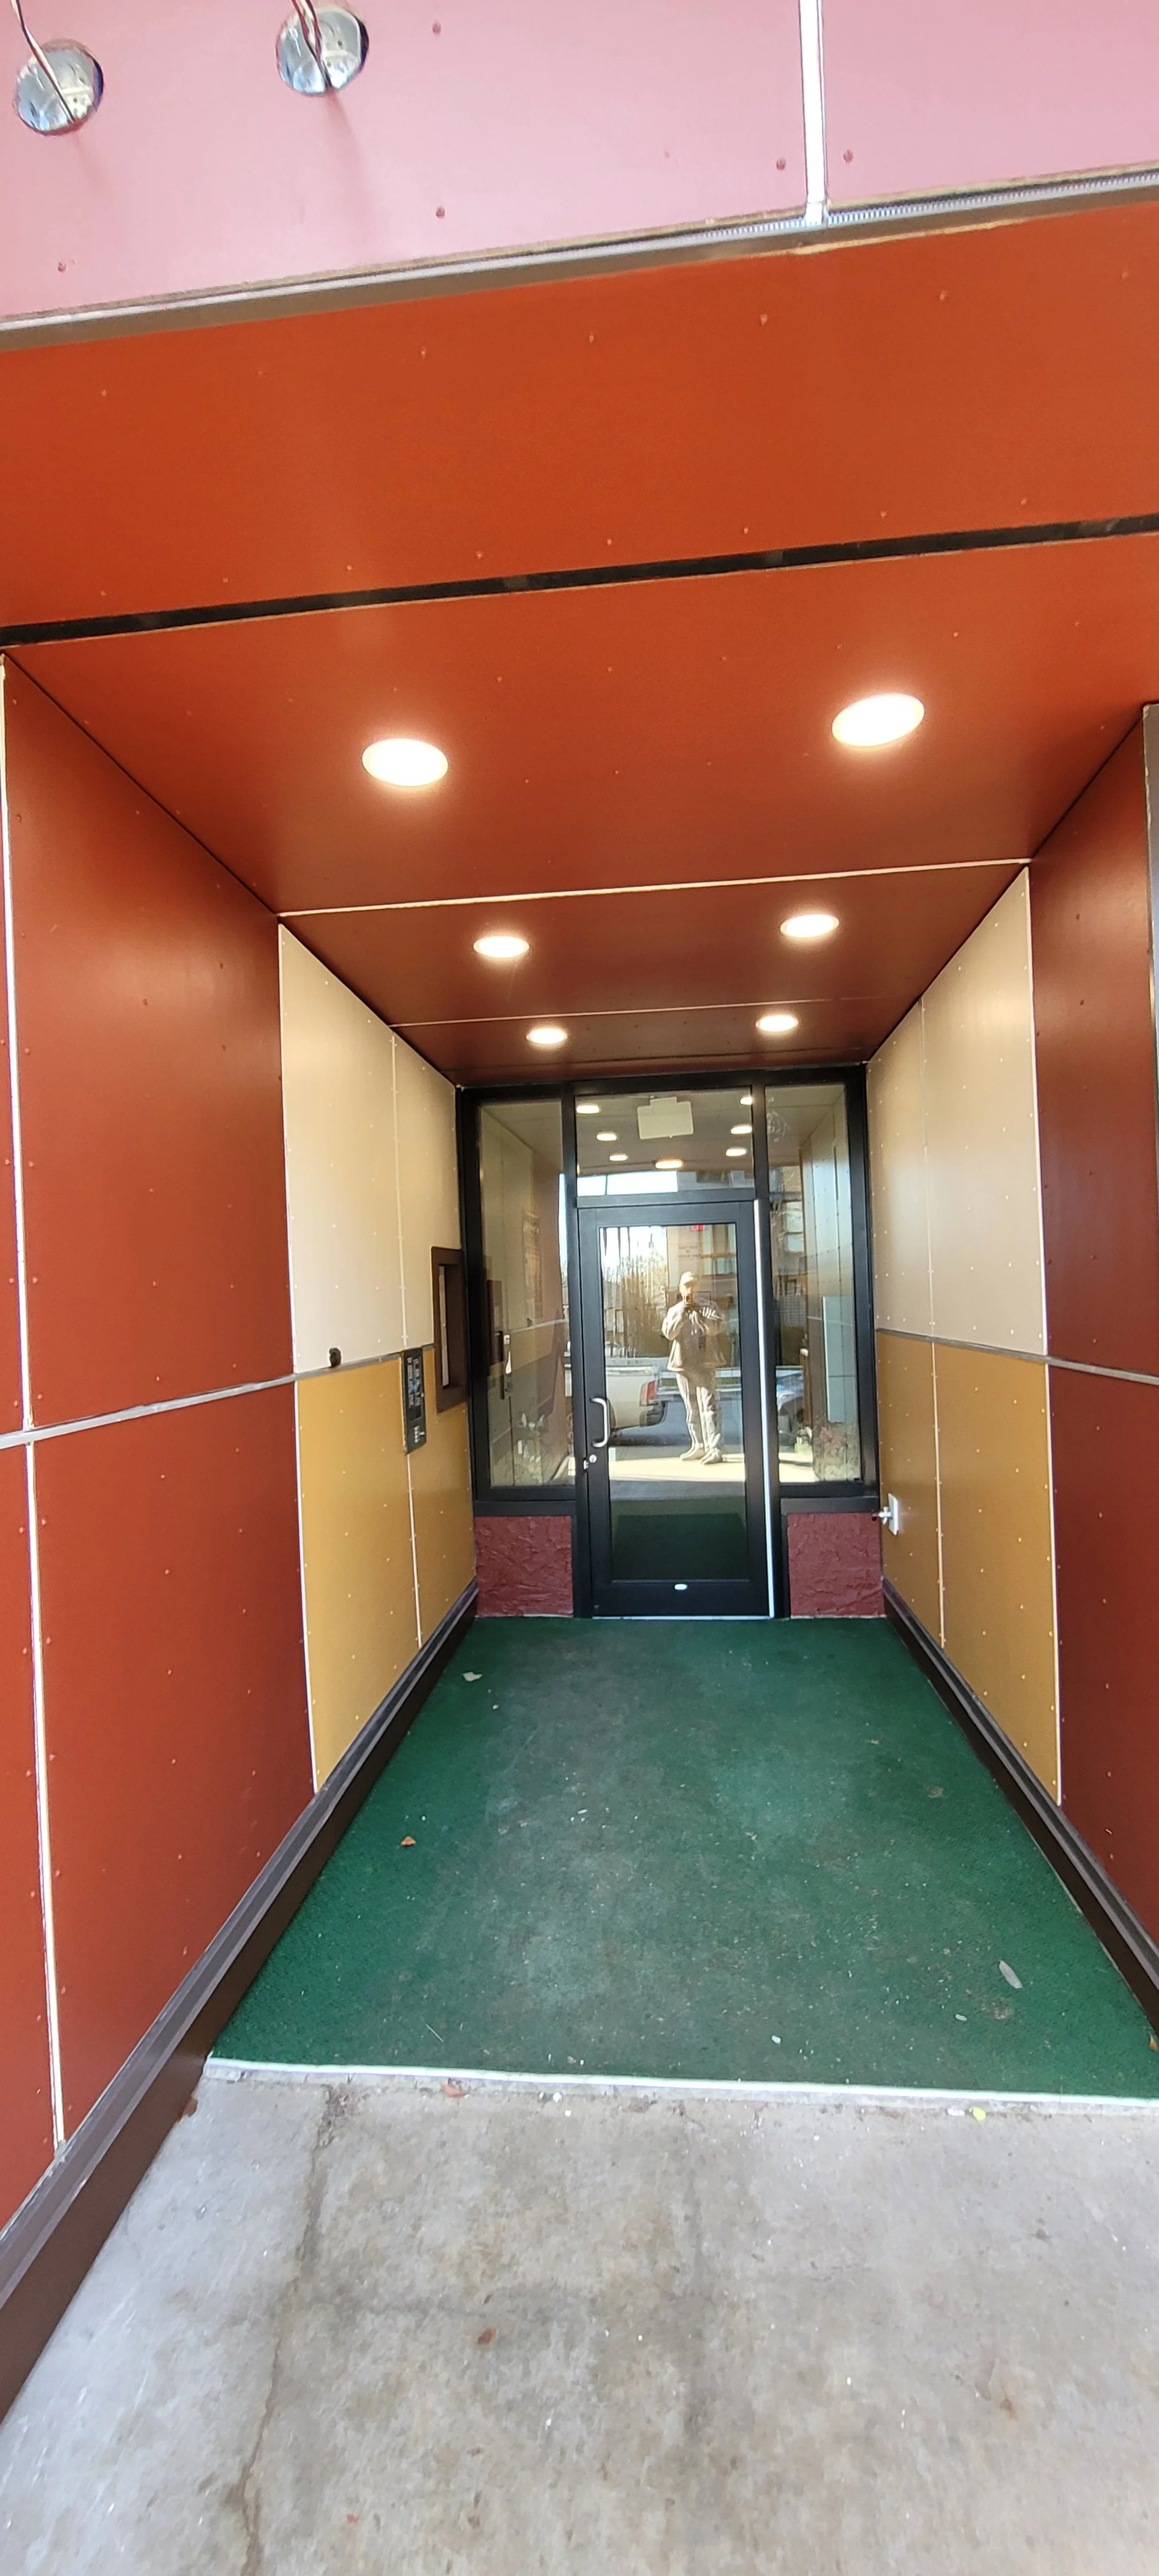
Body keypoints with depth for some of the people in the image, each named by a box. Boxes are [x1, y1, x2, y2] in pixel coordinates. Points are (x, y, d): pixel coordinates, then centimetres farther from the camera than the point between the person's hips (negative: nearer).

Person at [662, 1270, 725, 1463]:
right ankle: (698, 1446, 22)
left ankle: (715, 1450, -13)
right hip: (682, 1365, 5)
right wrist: (682, 1314, -16)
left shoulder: (709, 1307, 2)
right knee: (691, 1409, 11)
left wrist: (698, 1313, -23)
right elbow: (669, 1333, -4)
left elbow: (716, 1328, -14)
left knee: (709, 1407, -11)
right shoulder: (674, 1311, 13)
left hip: (704, 1364, -5)